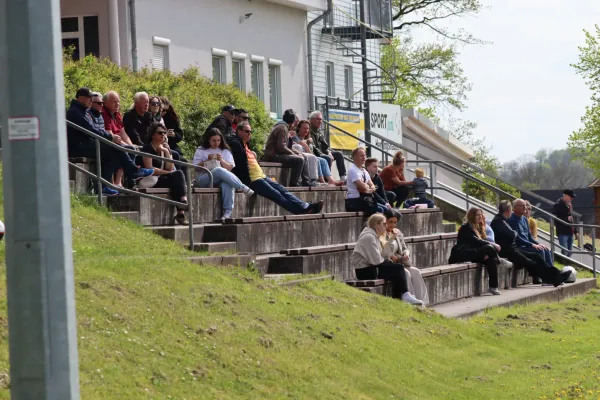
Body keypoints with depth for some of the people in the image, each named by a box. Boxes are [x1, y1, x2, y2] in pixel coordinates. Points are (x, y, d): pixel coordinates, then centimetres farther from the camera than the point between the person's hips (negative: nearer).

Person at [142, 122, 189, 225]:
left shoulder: (165, 148, 18)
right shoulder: (147, 148, -3)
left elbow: (170, 168, 7)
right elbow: (149, 169, -13)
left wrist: (167, 152, -3)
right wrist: (167, 173, -7)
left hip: (165, 179, 7)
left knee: (178, 174, -25)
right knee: (178, 175, -27)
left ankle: (181, 213, -38)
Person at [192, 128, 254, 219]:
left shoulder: (225, 151, 22)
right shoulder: (200, 151, 17)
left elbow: (230, 168, 10)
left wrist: (222, 161, -8)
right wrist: (207, 161, -8)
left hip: (220, 180, 2)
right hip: (204, 180, -2)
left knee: (227, 183, -38)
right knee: (219, 171, -37)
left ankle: (228, 212, -49)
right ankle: (243, 188, -36)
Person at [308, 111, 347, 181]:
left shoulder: (320, 131, 18)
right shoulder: (309, 131, -12)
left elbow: (325, 145, 18)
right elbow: (312, 147, -19)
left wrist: (329, 152, -2)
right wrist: (322, 154, -21)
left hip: (322, 153, 10)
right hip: (314, 155, -9)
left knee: (339, 154, -1)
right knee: (328, 158, -32)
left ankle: (343, 177, -9)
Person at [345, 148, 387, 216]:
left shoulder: (364, 171, 17)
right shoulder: (353, 170, -12)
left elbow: (372, 187, 12)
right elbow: (363, 187, -22)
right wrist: (368, 187, 1)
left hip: (364, 200, 9)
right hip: (354, 202, -9)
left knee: (384, 208, -4)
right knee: (380, 210, -20)